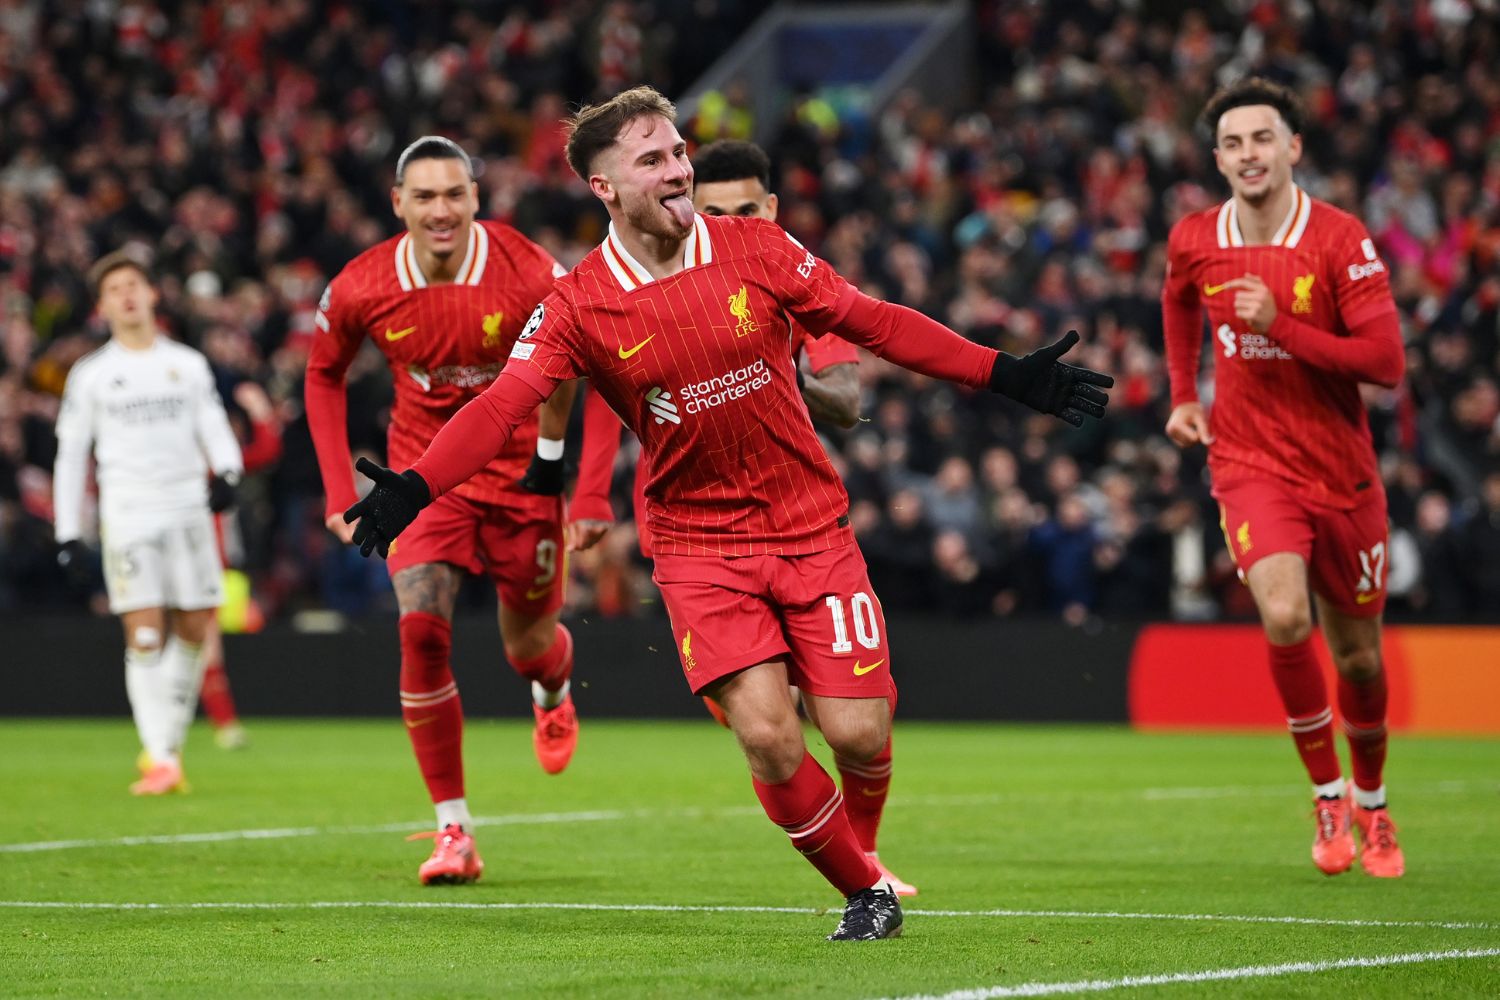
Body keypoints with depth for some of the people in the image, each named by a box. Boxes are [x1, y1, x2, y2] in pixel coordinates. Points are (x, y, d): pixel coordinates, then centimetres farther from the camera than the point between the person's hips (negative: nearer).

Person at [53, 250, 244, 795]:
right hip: (127, 517, -2)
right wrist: (68, 531, 5)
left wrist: (225, 473, -12)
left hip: (188, 510, 2)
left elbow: (216, 430, 10)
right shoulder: (91, 375, 8)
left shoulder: (188, 365, 12)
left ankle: (168, 744, 16)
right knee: (145, 635, -12)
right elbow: (71, 453, 11)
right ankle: (159, 758, -14)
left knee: (193, 631, 1)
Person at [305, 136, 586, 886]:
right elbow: (324, 374, 6)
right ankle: (453, 831, -10)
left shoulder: (529, 275, -21)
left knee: (528, 646, 10)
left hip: (519, 471, -1)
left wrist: (557, 457, -15)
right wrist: (339, 489, 1)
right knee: (422, 629, -18)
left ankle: (553, 690, 53)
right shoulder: (361, 290, -13)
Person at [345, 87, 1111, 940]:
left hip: (812, 526, 1)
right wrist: (413, 489, -32)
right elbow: (503, 405, -16)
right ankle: (865, 891, 6)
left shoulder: (756, 248, -3)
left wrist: (1008, 375, 2)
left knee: (856, 735, -7)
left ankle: (868, 855, 28)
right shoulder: (579, 306, -7)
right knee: (768, 738, -17)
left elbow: (874, 323, 4)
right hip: (698, 543, -1)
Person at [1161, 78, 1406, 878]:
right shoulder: (1193, 242, -1)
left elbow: (1386, 361, -18)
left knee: (1358, 655, 10)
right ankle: (1326, 794, -8)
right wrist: (1182, 395, 16)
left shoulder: (1340, 239, -12)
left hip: (1342, 473, 0)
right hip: (1249, 466, 0)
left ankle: (1370, 803, 37)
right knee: (1284, 615, -26)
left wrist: (1281, 326, -25)